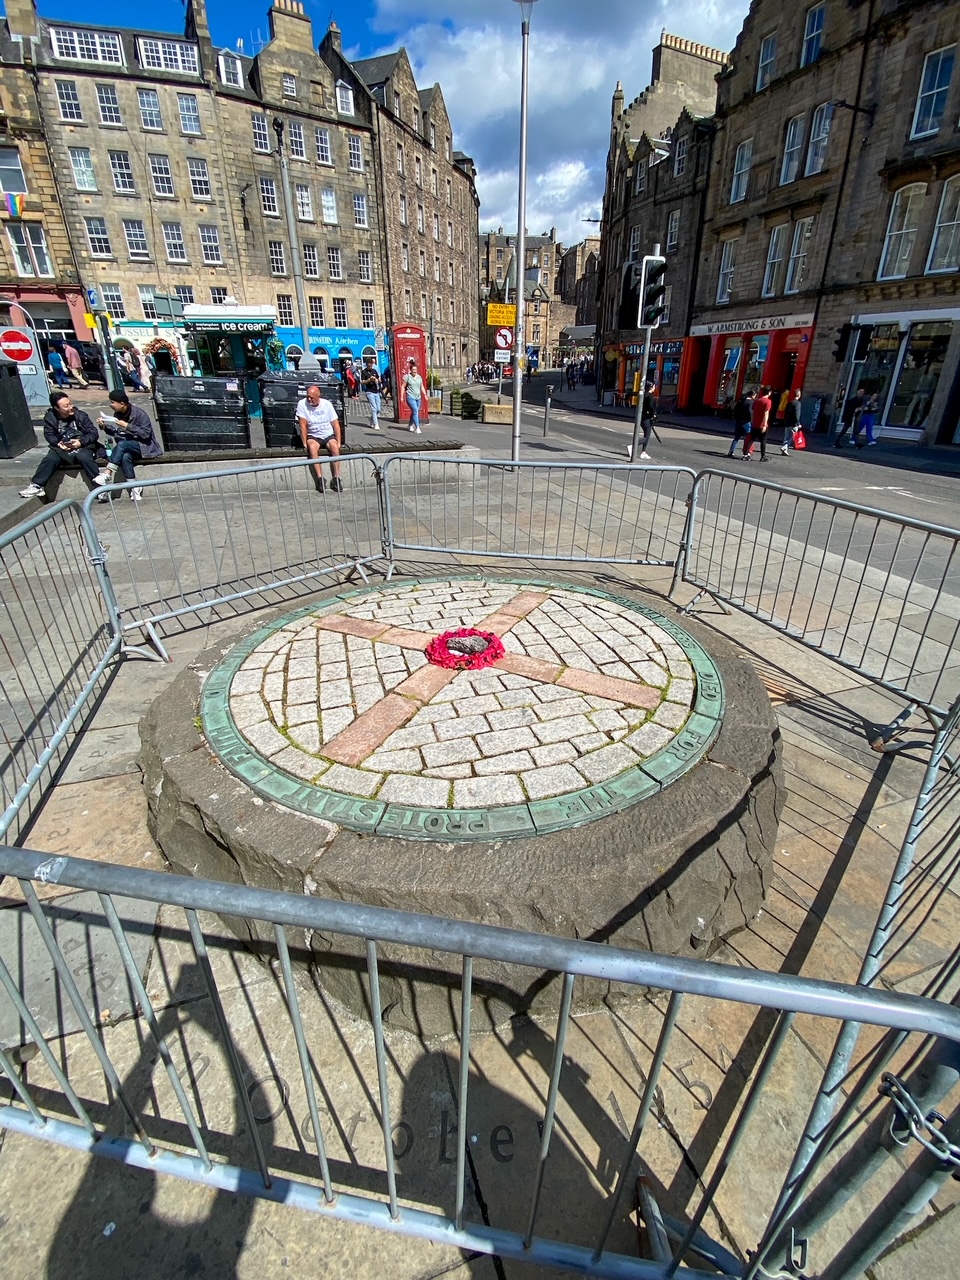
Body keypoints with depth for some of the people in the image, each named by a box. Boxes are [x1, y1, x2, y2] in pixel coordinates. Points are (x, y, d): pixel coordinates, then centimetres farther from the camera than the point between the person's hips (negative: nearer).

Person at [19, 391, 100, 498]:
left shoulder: (81, 415, -4)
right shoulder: (50, 417, 2)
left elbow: (93, 433, -6)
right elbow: (49, 435, 5)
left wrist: (81, 442, -22)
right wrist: (58, 443, -16)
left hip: (83, 447, -2)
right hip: (62, 449, 3)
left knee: (84, 457, -35)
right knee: (50, 459, -23)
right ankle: (36, 486, -15)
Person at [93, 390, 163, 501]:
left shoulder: (138, 413, -12)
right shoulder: (117, 414, 7)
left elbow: (146, 434, -18)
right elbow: (114, 432, 16)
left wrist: (127, 426, -23)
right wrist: (105, 426, -3)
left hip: (145, 445, -5)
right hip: (127, 447, 5)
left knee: (122, 444, -32)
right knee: (125, 457, -31)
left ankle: (107, 474, -30)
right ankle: (135, 487, -28)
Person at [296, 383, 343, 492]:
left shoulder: (327, 404, -2)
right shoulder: (302, 404, -6)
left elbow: (335, 424, 0)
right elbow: (303, 425, -9)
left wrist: (338, 442, -8)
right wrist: (305, 443, -15)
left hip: (328, 435, 1)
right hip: (313, 436, -1)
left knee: (334, 447, -30)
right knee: (312, 447, -34)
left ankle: (336, 479, -27)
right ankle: (320, 479, -33)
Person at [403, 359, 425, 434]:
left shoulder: (419, 377, 10)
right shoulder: (407, 377, -4)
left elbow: (422, 387, 16)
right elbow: (403, 387, -1)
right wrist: (402, 396, -6)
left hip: (418, 397, 5)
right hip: (410, 397, -5)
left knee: (414, 412, 12)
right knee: (415, 411, -16)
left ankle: (411, 426, 31)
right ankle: (417, 428, -18)